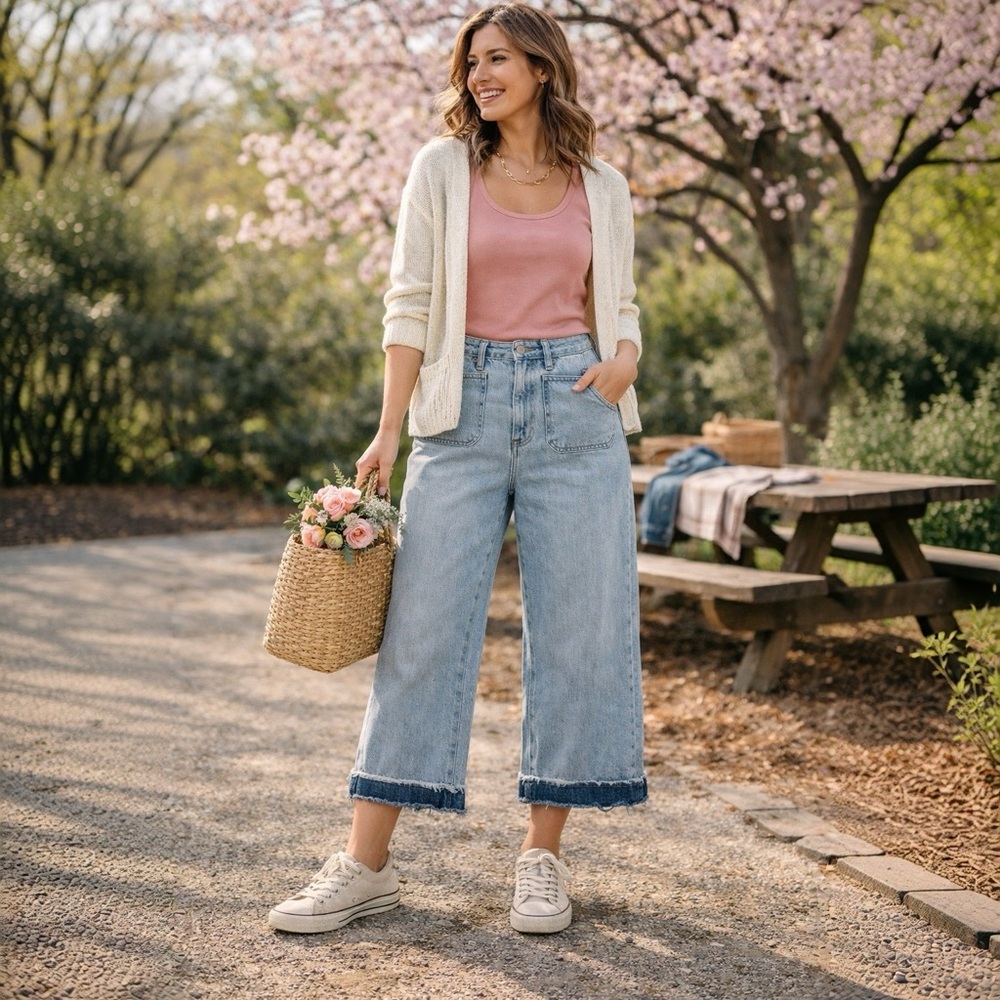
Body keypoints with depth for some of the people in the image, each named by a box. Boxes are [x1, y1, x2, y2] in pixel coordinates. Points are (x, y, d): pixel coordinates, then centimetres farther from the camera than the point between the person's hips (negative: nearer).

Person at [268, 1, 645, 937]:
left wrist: (623, 361, -5)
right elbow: (410, 304, 2)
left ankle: (542, 856, 12)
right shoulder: (442, 168, 6)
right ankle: (366, 864, 3)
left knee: (577, 631, 0)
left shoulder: (602, 189, 10)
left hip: (574, 411, 2)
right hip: (465, 408, -1)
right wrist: (388, 430, -5)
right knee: (422, 627, -2)